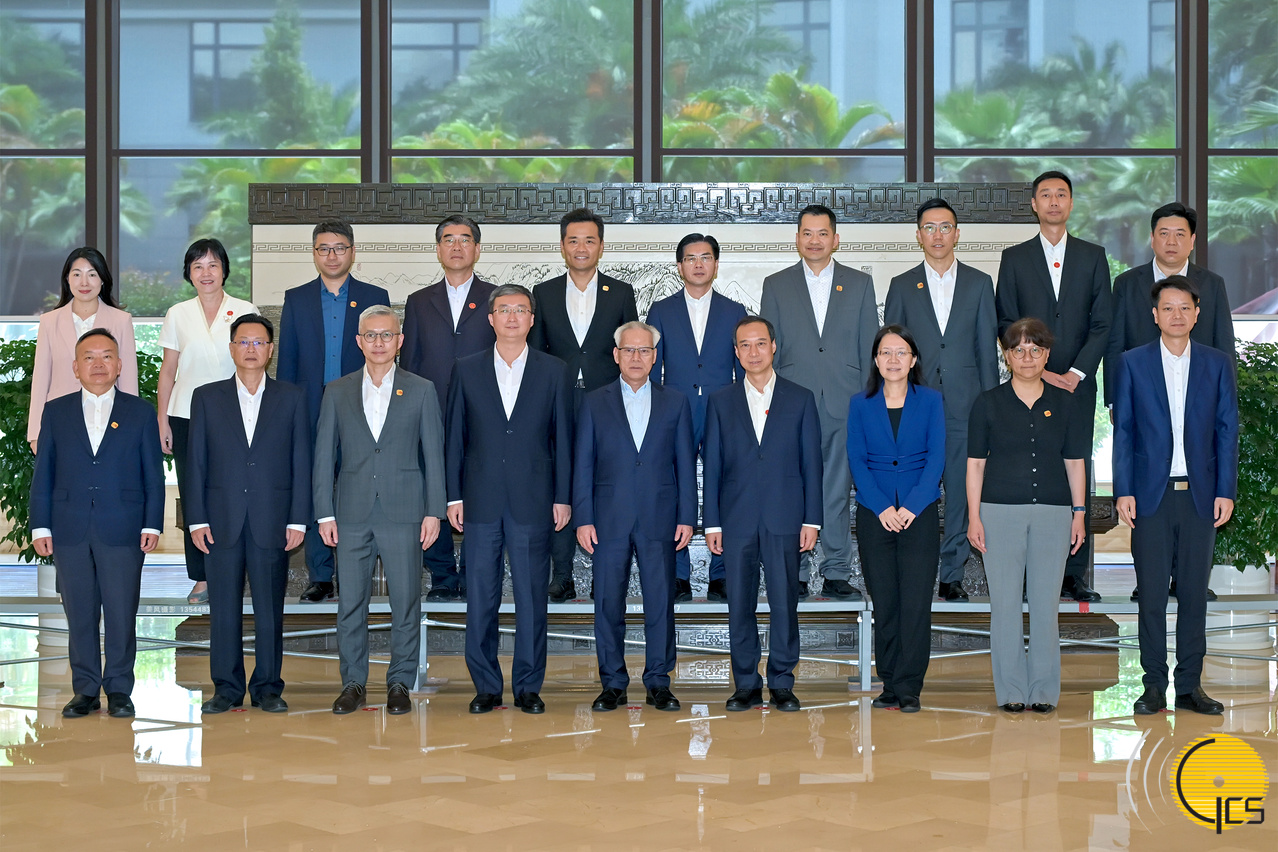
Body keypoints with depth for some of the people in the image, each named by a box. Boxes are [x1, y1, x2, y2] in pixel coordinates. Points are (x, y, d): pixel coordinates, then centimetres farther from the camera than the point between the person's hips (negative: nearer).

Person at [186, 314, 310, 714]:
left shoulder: (292, 398, 8)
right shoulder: (206, 397, 9)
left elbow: (301, 462, 5)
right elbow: (196, 462, 6)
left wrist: (298, 519, -2)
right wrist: (197, 519, -1)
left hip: (272, 522, 0)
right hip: (222, 521, 1)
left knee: (270, 609, 3)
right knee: (224, 608, 3)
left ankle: (268, 688, 11)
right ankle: (226, 688, 12)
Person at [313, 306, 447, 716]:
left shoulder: (421, 390, 6)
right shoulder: (337, 392, 9)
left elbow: (433, 454, 4)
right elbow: (325, 456, 9)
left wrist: (434, 511, -2)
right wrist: (325, 513, 2)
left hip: (404, 512, -1)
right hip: (352, 514, 1)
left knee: (405, 601, 2)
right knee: (350, 602, 4)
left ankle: (400, 683, 12)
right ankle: (353, 684, 14)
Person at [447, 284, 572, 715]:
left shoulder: (553, 371, 6)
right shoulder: (466, 370, 7)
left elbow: (563, 437, 6)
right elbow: (455, 437, 8)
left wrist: (563, 497, 1)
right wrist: (453, 496, 2)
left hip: (533, 501, -1)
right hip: (481, 501, 1)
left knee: (532, 597, 2)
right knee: (480, 598, 4)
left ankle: (528, 687, 12)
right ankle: (486, 686, 13)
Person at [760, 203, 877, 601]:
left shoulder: (860, 284, 10)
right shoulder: (776, 285, 9)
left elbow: (869, 347, 9)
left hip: (844, 404, 0)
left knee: (838, 491, 4)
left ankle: (836, 574, 10)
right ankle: (794, 574, 6)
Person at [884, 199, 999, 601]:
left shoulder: (979, 283, 9)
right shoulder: (902, 286, 9)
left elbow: (987, 347, 8)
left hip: (964, 403, 1)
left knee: (961, 491, 2)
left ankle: (953, 575, 10)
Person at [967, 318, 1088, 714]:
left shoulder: (1064, 404, 8)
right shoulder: (989, 403, 3)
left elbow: (1074, 462, 10)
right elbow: (976, 463, 3)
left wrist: (1079, 514, 4)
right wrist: (974, 517, -3)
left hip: (1052, 513, 1)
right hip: (1000, 511, -1)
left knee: (1046, 601, 2)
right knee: (1005, 602, -1)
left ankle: (1045, 690, 11)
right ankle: (1011, 691, 7)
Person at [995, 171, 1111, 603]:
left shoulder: (1093, 256, 11)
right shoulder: (1014, 258, 9)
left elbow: (1102, 323, 6)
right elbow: (1006, 324, 4)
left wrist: (1075, 373, -6)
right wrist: (1040, 372, -7)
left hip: (1078, 384, 1)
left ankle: (1073, 574, 2)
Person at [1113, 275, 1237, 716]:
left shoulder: (1218, 364, 7)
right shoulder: (1132, 362, 5)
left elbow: (1227, 431, 6)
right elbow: (1122, 430, 3)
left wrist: (1226, 492, -1)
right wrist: (1123, 491, -3)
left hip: (1200, 494, 1)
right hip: (1151, 494, -1)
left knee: (1194, 592, 5)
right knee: (1151, 593, 1)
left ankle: (1190, 685, 13)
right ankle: (1154, 685, 8)